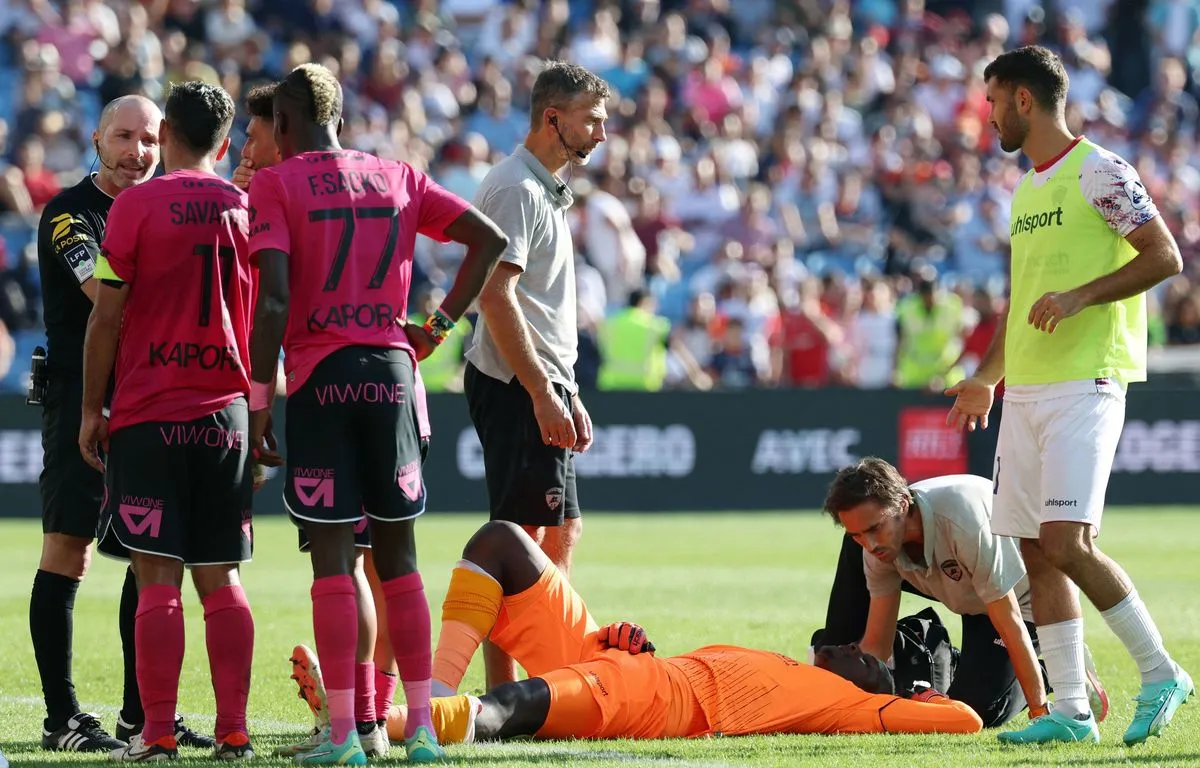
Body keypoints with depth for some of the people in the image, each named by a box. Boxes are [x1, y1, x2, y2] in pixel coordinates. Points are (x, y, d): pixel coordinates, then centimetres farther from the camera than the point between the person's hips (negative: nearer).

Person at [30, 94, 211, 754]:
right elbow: (107, 292, -20)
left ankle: (143, 712, 14)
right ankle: (61, 718, -4)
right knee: (67, 554, -6)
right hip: (81, 400, -7)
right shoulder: (70, 213, -7)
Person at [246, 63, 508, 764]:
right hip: (392, 370, 4)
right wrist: (439, 326, 11)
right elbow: (490, 240, 9)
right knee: (399, 556, 10)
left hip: (319, 376, -4)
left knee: (332, 557, -3)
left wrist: (258, 400, -7)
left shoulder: (274, 186, -1)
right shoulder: (397, 178, 12)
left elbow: (274, 299, -11)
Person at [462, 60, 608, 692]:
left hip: (544, 386, 10)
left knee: (561, 533, 14)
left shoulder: (548, 190, 19)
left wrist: (568, 395, 22)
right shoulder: (515, 188, -13)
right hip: (516, 386, -10)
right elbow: (495, 295, -21)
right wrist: (543, 395, -24)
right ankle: (502, 694, -10)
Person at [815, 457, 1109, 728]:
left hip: (1020, 595, -7)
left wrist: (1040, 713, -33)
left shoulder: (964, 521, -43)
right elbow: (876, 644, -14)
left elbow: (1009, 623, -37)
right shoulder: (877, 541, -21)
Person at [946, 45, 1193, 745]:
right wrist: (988, 378, 30)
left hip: (1084, 385, -9)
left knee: (1066, 540, -18)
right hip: (1025, 392, 9)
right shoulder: (1027, 190, 19)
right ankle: (1072, 710, 5)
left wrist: (1080, 297, -20)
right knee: (1036, 550, 3)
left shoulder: (1097, 173, -7)